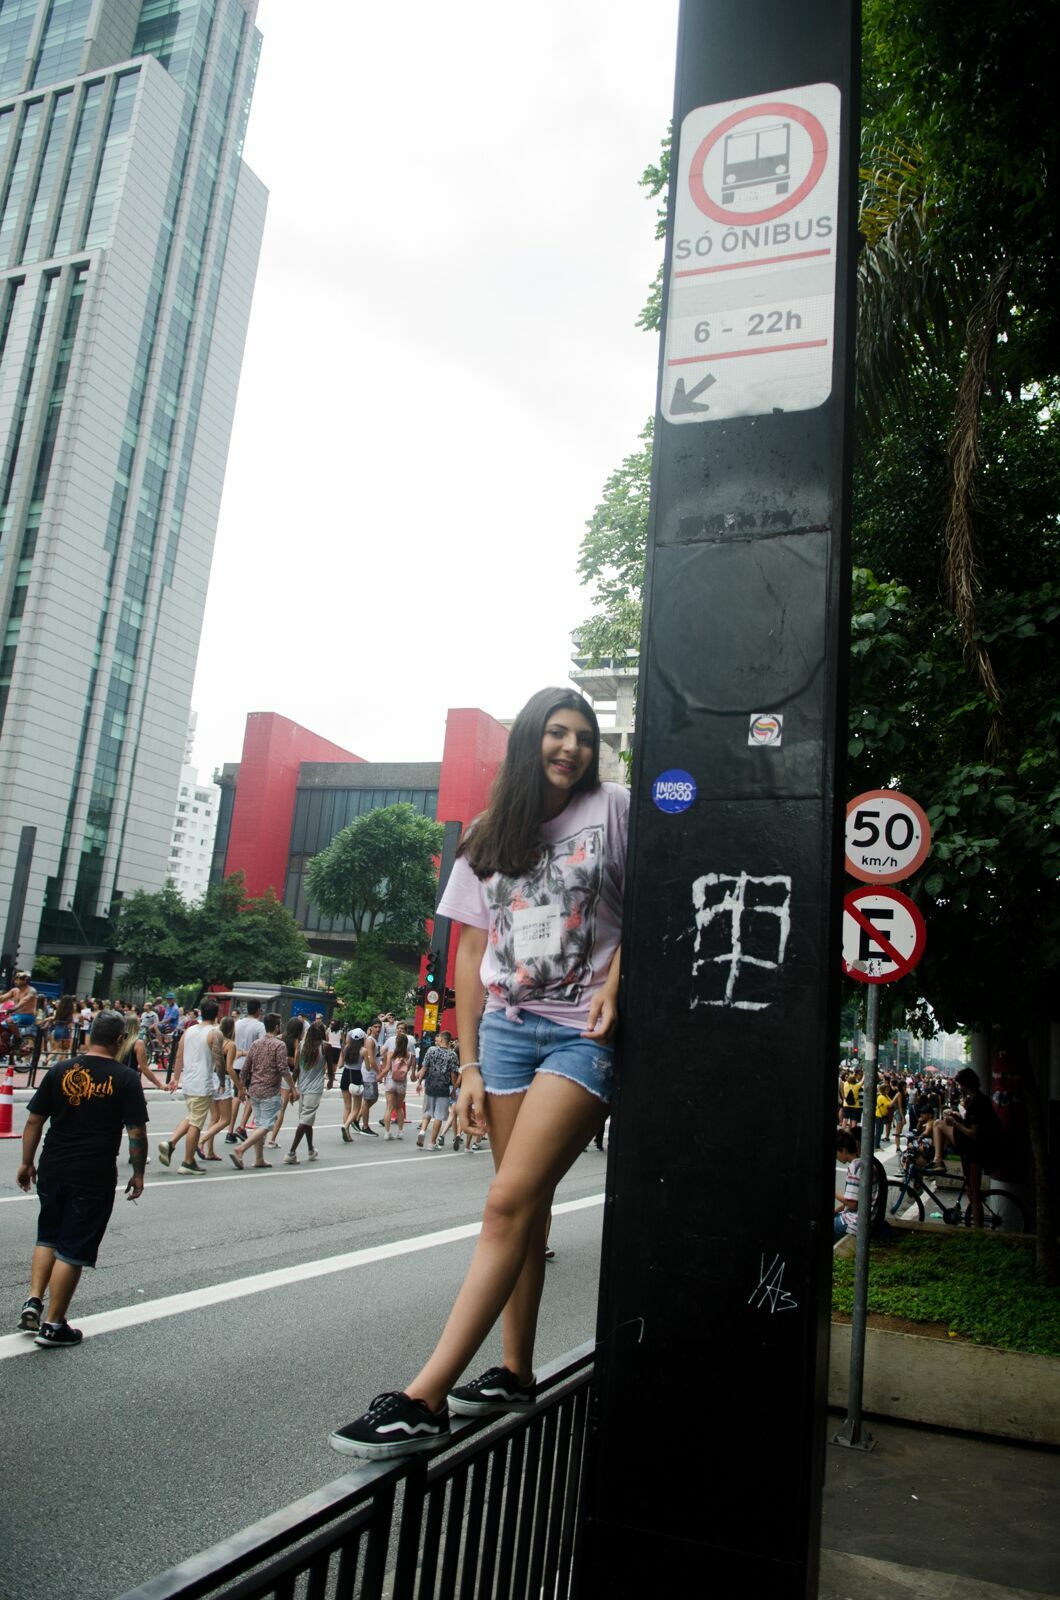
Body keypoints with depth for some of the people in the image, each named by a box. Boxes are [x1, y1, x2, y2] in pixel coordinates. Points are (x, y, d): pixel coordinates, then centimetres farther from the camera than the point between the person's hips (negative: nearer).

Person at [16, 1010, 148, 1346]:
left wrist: (27, 1162, 16)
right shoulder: (125, 1078, -8)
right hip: (95, 1176, -4)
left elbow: (33, 1121, 5)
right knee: (73, 1249, 6)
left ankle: (33, 1301, 15)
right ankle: (53, 1325, 12)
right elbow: (136, 1132, -8)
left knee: (47, 1237, 24)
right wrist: (138, 1173, 3)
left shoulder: (60, 1071, 1)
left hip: (53, 1170, 4)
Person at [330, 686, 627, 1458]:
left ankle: (424, 1398, -13)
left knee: (510, 1202, -13)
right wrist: (469, 1065, 6)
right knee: (525, 1203, 10)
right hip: (507, 1027, 4)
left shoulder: (614, 809, 0)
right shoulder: (489, 837, 10)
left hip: (585, 1031, -4)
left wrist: (615, 980, -14)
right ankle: (516, 1371, 22)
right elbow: (471, 953, 10)